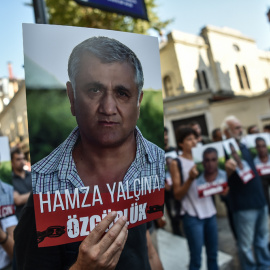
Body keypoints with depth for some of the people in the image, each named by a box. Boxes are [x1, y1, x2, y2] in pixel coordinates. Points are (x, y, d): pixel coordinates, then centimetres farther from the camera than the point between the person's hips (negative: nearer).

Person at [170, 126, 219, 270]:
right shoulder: (176, 163, -5)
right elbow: (178, 195, -8)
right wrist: (191, 178, -22)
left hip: (210, 212, 5)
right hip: (192, 215, -5)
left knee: (213, 255, 13)